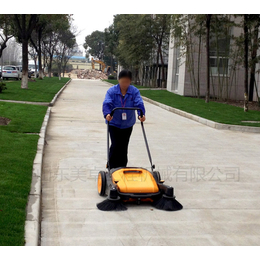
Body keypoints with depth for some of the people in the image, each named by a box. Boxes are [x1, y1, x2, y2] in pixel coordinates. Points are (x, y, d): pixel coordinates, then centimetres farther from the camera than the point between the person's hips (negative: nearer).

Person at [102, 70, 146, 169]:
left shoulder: (134, 91, -6)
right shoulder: (112, 91, -11)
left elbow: (139, 103, -17)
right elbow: (106, 103, -22)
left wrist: (141, 114, -35)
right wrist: (107, 113, -42)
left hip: (128, 124, 2)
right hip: (114, 123, -2)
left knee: (124, 146, 10)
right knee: (115, 145, -7)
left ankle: (122, 167, 25)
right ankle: (112, 167, 10)